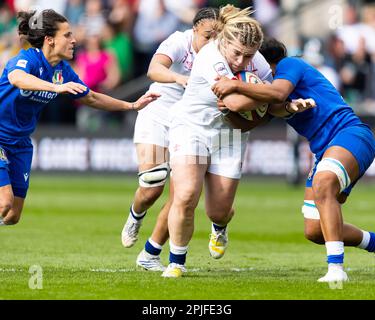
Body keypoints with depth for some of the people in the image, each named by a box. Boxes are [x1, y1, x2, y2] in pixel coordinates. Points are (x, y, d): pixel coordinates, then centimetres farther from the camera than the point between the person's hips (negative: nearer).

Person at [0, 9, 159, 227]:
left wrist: (132, 105, 12)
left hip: (20, 142, 8)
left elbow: (91, 98, 15)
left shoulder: (63, 71, -1)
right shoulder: (27, 59, -22)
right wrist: (56, 87, -63)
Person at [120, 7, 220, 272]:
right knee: (152, 185, -18)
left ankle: (150, 255, 10)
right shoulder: (179, 42, -17)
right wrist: (179, 78, -54)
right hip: (157, 117, -3)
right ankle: (136, 216, 20)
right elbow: (155, 69, -34)